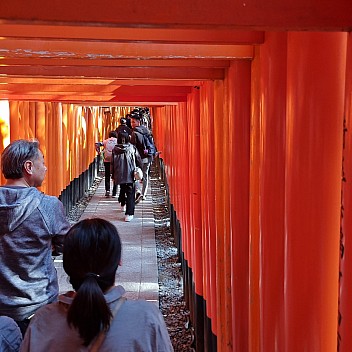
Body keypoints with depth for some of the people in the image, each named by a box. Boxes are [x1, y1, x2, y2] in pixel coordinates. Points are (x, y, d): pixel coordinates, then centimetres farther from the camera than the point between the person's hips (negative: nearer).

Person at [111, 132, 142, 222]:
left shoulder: (115, 149, -1)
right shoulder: (132, 148, -5)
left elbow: (112, 163, 4)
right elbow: (139, 161, 0)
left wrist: (113, 175, 14)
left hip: (119, 175, 3)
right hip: (130, 174, -3)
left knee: (122, 189, 27)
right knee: (130, 193, -1)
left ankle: (123, 205, 46)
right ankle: (129, 213, -10)